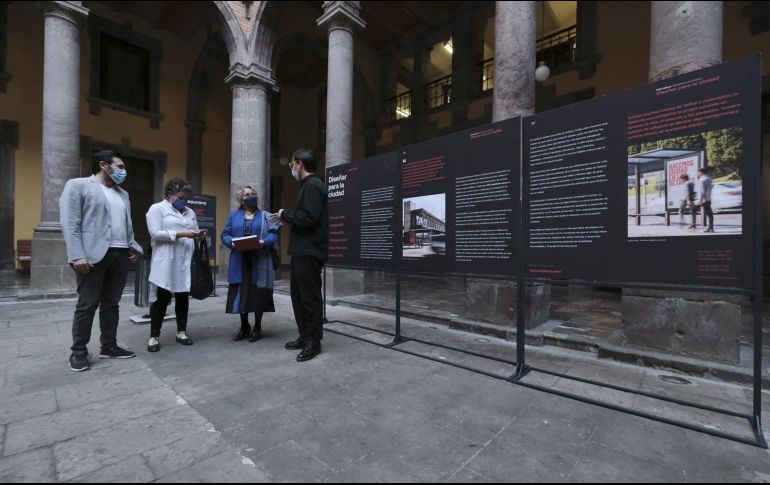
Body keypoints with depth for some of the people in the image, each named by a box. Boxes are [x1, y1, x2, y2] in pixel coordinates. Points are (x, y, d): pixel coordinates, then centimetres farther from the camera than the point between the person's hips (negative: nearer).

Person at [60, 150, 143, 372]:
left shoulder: (123, 193, 20)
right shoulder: (78, 185, 0)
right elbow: (70, 223, -8)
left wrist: (133, 247, 8)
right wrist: (78, 255, -16)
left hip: (120, 255, 6)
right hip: (93, 255, -6)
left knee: (112, 304, 10)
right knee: (87, 305, 1)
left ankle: (109, 346, 19)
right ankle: (79, 351, 13)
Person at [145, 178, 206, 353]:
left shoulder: (190, 212, 18)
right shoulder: (157, 208, 1)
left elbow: (194, 234, 19)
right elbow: (155, 233, -11)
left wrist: (199, 235, -4)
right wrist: (180, 234, -18)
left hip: (186, 262, 5)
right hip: (166, 263, -5)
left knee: (183, 296, 9)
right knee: (162, 298, -1)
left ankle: (181, 331, 20)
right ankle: (154, 336, 10)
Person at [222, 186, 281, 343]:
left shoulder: (265, 216, 9)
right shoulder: (233, 216, 15)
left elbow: (274, 234, -1)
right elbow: (225, 235, 9)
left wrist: (264, 242, -20)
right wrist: (232, 242, -12)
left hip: (259, 262, -2)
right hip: (239, 262, 2)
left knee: (258, 294, -1)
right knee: (240, 293, 4)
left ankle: (257, 327, 14)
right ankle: (244, 327, 20)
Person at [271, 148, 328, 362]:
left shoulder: (313, 185, -13)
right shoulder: (307, 185, 19)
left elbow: (308, 218, -23)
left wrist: (285, 214, -9)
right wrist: (286, 217, 8)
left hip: (309, 252, -10)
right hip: (302, 250, 10)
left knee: (310, 296, -3)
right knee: (299, 295, 15)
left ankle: (314, 341, 9)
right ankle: (305, 336, 26)